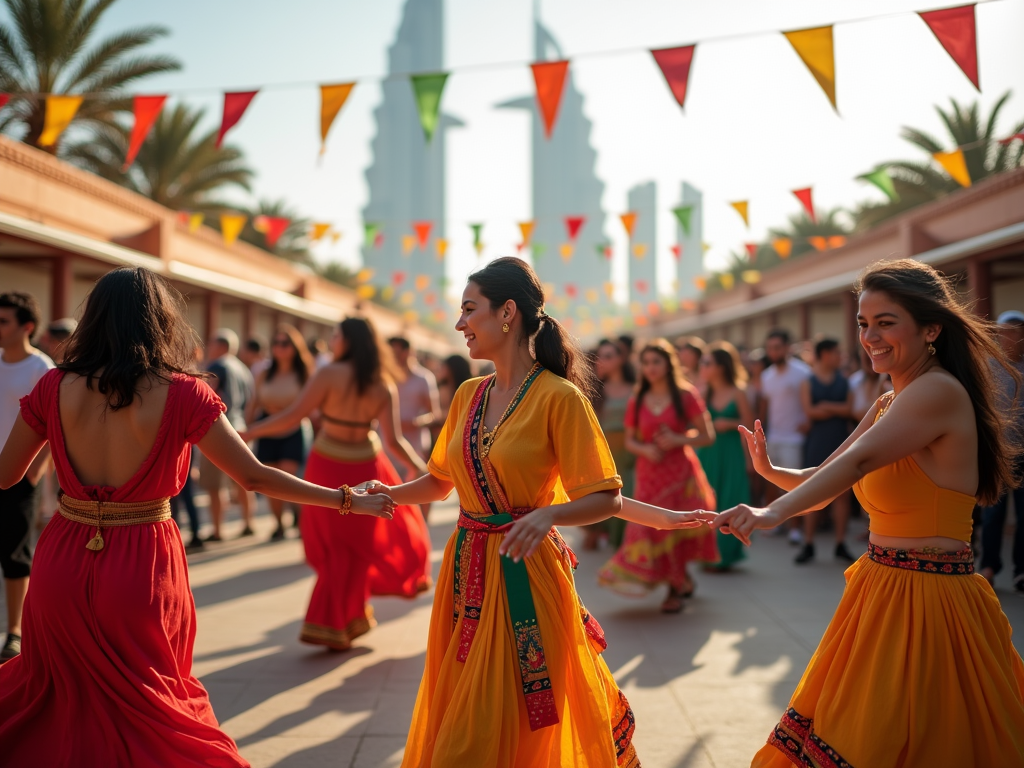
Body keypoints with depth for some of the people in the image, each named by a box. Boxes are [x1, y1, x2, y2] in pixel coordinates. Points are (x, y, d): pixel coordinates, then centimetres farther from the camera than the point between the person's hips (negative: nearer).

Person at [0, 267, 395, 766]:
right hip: (142, 570, -2)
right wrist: (348, 500, -4)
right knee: (147, 707, 20)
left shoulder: (56, 387, -5)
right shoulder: (181, 393, -13)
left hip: (63, 564, 2)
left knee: (58, 695, 26)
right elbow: (254, 477, -12)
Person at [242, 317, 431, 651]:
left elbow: (291, 417, -18)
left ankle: (354, 614, 28)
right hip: (365, 468, 2)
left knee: (336, 543, 15)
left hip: (327, 466, -1)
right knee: (359, 540, 17)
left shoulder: (329, 374, -14)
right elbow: (394, 439, -10)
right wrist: (422, 468, 1)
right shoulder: (384, 385, -6)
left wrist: (247, 433, -10)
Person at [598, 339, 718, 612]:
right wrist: (644, 449, -11)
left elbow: (708, 436, -2)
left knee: (676, 528, -1)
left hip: (680, 472, -3)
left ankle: (676, 589, 17)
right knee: (651, 527, 1)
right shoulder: (637, 402, 5)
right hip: (650, 474, 3)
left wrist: (678, 440, -17)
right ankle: (682, 581, 24)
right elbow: (629, 441, 10)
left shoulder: (686, 396, -3)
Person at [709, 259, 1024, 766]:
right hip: (880, 590, 8)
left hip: (927, 604, -8)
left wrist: (774, 513, -43)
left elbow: (860, 460, -32)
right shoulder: (889, 404, 11)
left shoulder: (940, 391, -17)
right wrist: (771, 471, -7)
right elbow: (826, 482, 10)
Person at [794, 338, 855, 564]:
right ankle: (808, 545, 6)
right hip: (817, 442, -3)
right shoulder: (808, 382, 1)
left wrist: (826, 406, -12)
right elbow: (809, 412, -10)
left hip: (841, 442, 3)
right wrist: (838, 409, -9)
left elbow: (849, 408, -2)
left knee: (842, 493, 4)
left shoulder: (844, 380, 9)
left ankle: (841, 545, 12)